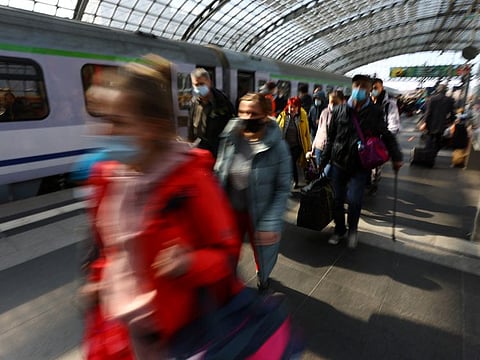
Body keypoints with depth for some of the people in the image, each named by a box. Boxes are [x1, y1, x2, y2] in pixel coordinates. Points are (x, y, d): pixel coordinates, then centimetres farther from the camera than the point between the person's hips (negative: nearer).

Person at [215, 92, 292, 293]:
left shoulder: (277, 146, -17)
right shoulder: (229, 138, -8)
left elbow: (283, 188, -15)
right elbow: (218, 175, 1)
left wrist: (270, 223, -19)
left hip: (260, 214, -2)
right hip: (230, 211, 2)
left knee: (263, 255, 22)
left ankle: (262, 281, 58)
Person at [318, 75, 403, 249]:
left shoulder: (375, 113, -1)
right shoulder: (340, 110, 1)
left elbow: (387, 136, 9)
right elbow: (330, 138, 7)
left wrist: (396, 158, -2)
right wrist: (323, 161, 8)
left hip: (360, 166, -2)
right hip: (339, 163, 2)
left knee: (354, 200, -13)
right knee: (337, 200, 7)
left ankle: (353, 229, 17)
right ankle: (339, 230, 31)